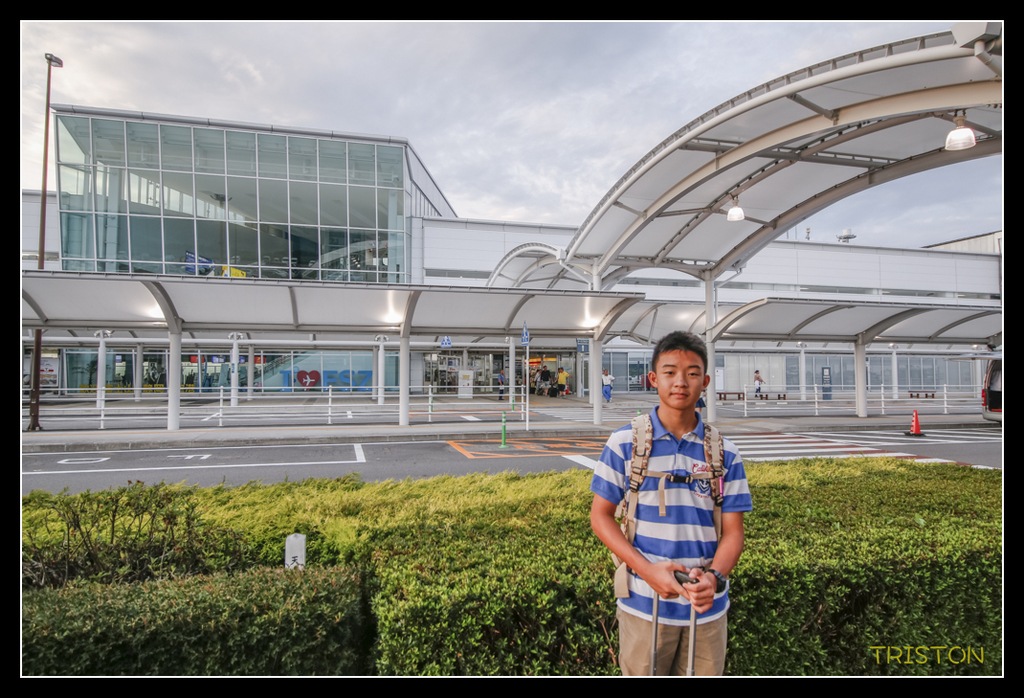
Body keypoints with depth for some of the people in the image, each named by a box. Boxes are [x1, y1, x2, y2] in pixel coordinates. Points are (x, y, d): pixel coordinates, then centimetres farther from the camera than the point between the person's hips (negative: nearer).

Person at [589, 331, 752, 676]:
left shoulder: (724, 454, 1)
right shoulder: (625, 443, -5)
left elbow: (732, 531, 1)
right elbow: (600, 516, -3)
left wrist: (714, 577, -18)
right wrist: (647, 570, -15)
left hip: (707, 607, 2)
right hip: (644, 605, -1)